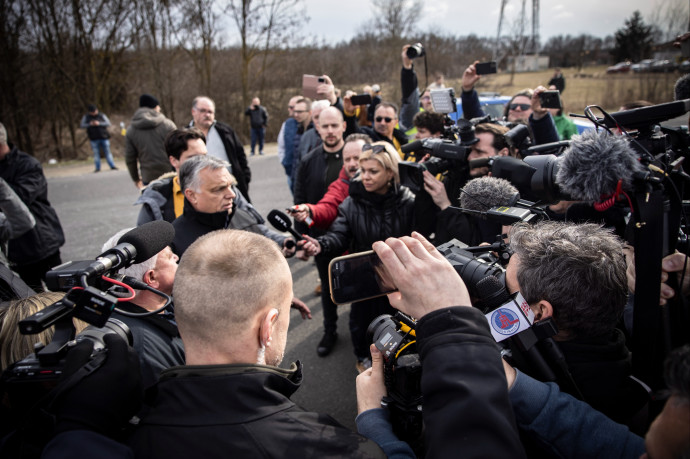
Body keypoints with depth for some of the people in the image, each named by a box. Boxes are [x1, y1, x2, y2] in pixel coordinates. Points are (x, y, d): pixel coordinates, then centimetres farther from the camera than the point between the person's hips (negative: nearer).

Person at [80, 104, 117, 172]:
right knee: (96, 153, 0)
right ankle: (97, 168, 4)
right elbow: (81, 125, 4)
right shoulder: (86, 117, 8)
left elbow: (108, 123, -3)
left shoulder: (102, 115, 5)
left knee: (107, 152, 1)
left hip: (104, 137, 0)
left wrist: (99, 123, -16)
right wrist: (89, 124, -13)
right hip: (94, 139, 1)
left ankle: (112, 166, 4)